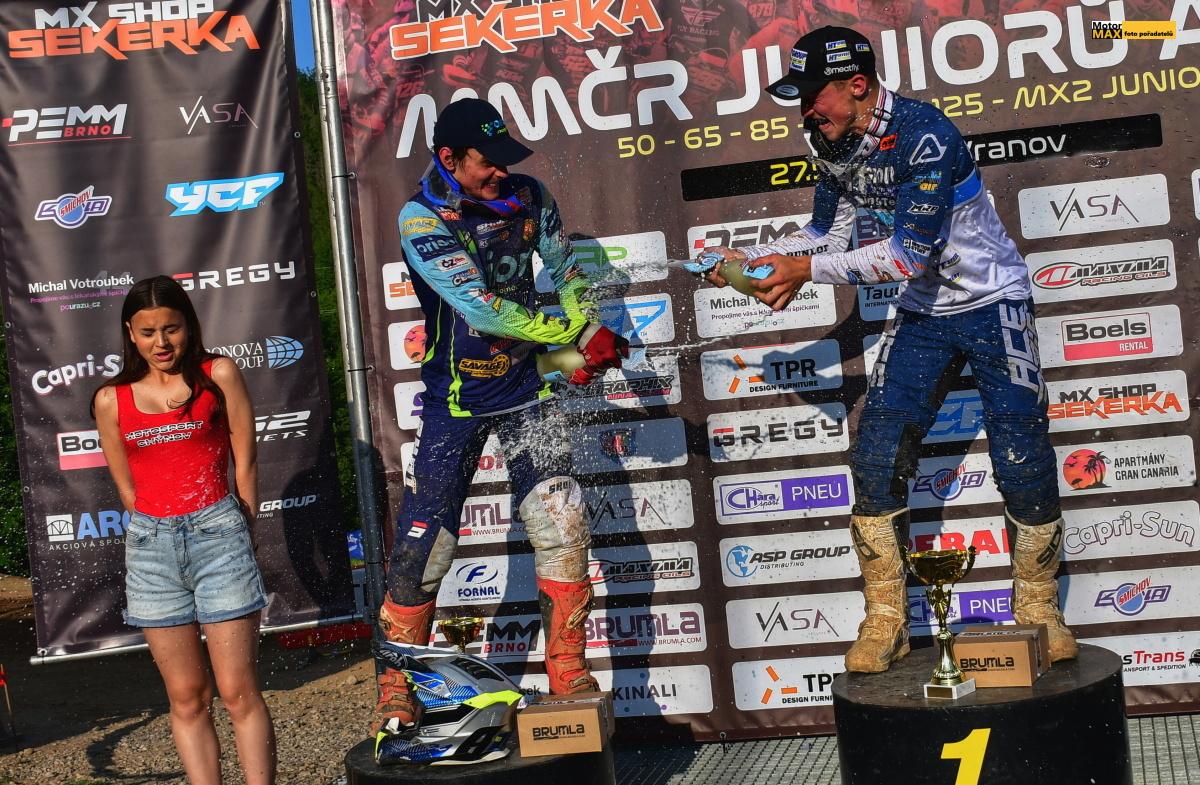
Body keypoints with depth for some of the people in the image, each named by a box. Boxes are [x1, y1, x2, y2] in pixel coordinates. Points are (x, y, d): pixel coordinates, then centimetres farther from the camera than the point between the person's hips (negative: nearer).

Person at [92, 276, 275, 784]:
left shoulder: (218, 374, 4)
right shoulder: (110, 400, 9)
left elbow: (244, 462, 6)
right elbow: (128, 488, 14)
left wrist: (236, 533, 7)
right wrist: (163, 531, 10)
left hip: (216, 533, -2)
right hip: (151, 545, 2)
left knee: (239, 692, -5)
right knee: (187, 699, 5)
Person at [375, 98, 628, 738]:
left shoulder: (528, 198, -3)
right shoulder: (421, 220, -17)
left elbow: (566, 269, 11)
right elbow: (481, 308, -25)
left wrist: (584, 342, -6)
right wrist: (580, 336, -26)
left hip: (525, 388, 3)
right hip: (456, 400, -3)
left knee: (563, 528, -5)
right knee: (421, 545, -2)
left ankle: (568, 674, 10)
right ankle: (397, 689, 15)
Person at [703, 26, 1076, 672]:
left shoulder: (924, 135, -27)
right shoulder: (835, 143, -3)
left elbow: (912, 252, -32)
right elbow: (830, 232, 8)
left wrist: (807, 270, -30)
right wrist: (750, 258, -5)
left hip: (993, 303, -6)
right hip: (923, 313, 6)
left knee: (1023, 464, -9)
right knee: (876, 460, -5)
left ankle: (1037, 608, 12)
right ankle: (885, 622, 5)